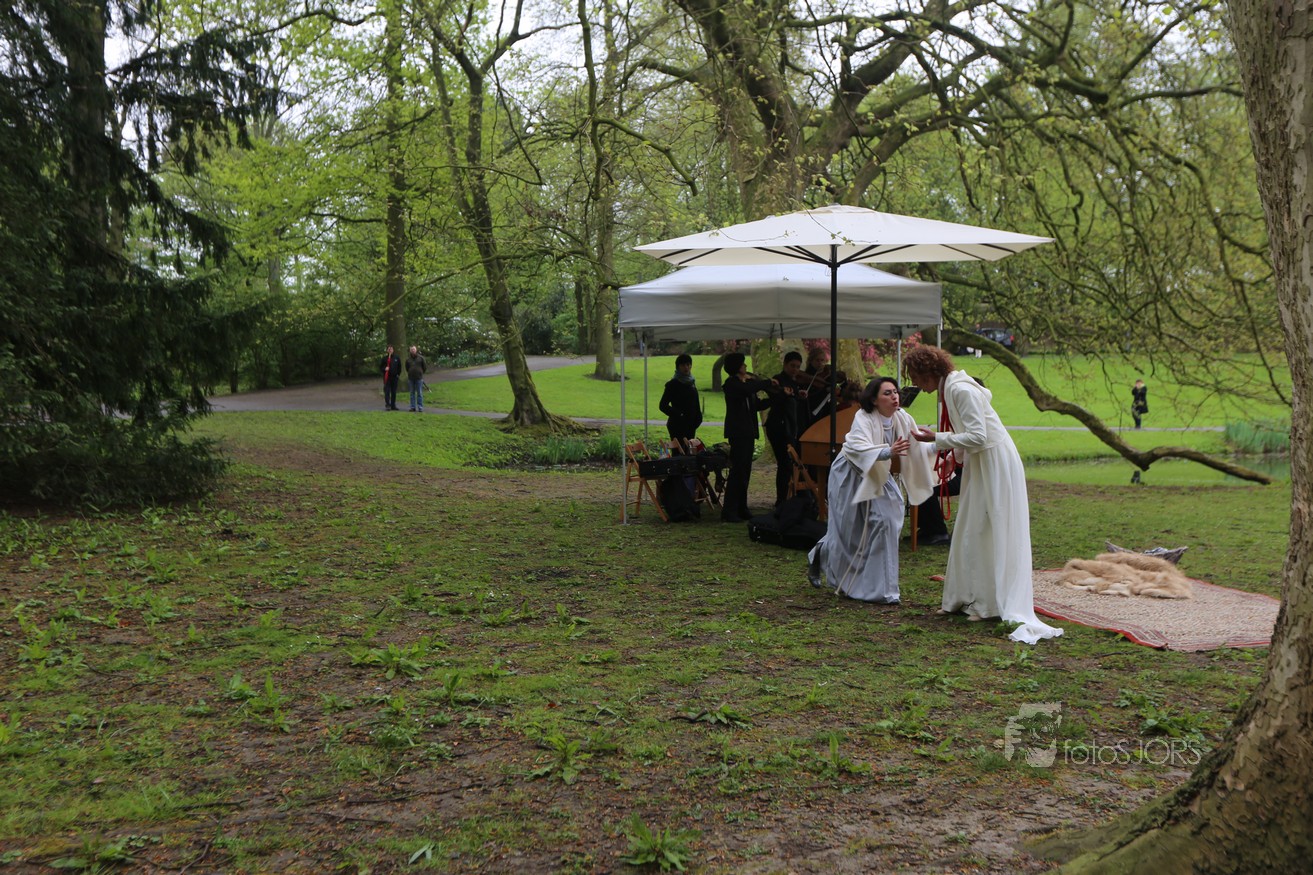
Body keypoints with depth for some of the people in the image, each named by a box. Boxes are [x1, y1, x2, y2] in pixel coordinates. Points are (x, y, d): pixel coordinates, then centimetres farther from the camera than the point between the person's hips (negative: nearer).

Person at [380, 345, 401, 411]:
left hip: (394, 376, 2)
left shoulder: (397, 358, 5)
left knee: (394, 392, 7)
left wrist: (398, 374, 6)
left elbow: (399, 367, 13)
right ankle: (387, 404, -8)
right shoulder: (385, 358, 0)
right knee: (387, 391, -8)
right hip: (387, 377, -2)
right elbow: (380, 366, 6)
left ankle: (393, 405, 14)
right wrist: (384, 369, -13)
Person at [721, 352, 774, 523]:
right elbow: (747, 390, -30)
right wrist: (767, 383, -17)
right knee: (738, 470, -11)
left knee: (745, 471, 10)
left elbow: (757, 405, 18)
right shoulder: (732, 383, -10)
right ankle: (729, 511, -10)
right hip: (737, 432, -9)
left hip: (748, 432, 9)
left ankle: (741, 509, 16)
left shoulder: (745, 382, 17)